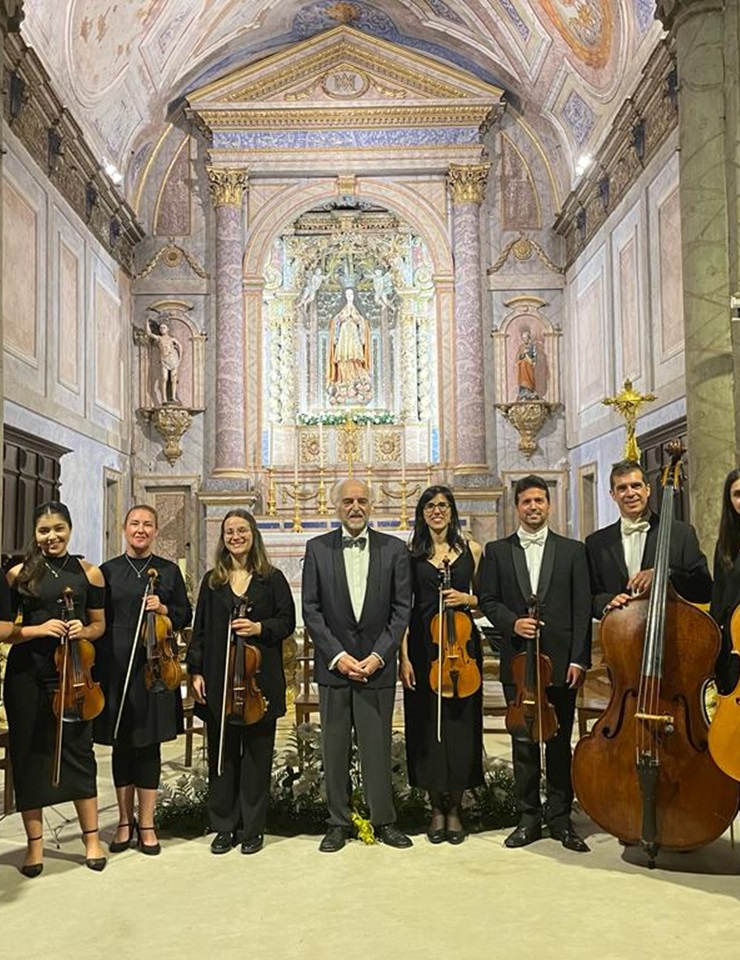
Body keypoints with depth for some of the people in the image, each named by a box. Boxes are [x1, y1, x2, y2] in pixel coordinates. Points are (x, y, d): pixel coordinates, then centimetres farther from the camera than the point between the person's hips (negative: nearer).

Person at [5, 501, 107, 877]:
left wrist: (84, 630, -9)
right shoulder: (19, 574, 1)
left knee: (78, 751, 4)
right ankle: (35, 845, 19)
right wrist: (37, 629, -16)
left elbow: (99, 624, 12)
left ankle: (92, 839, 20)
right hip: (27, 676, 0)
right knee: (28, 755, 6)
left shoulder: (88, 573, 4)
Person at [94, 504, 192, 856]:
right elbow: (99, 622, 4)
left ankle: (146, 823, 13)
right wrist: (99, 667, -3)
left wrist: (164, 610, -11)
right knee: (122, 742, 7)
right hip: (116, 665, 0)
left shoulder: (169, 570, 7)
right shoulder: (108, 570, 6)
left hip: (155, 665, 0)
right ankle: (125, 821, 20)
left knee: (149, 743, 3)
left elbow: (185, 617, 9)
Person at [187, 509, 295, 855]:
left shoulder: (272, 578, 4)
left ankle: (252, 828, 16)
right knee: (221, 753, 6)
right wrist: (195, 671, 2)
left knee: (256, 753, 4)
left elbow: (287, 621, 3)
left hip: (260, 679, -2)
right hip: (218, 678, 2)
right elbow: (200, 629, 8)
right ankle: (224, 827, 18)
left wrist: (259, 627, -15)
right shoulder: (212, 581, 9)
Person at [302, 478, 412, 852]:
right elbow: (311, 609, 0)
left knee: (378, 747, 5)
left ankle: (384, 820, 19)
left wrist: (378, 655, -9)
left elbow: (401, 608, 0)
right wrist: (337, 655, -9)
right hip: (333, 665, 1)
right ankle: (338, 822, 20)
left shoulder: (394, 549, 2)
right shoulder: (317, 549, 3)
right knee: (335, 748, 8)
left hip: (377, 665, 0)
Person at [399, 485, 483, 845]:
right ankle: (436, 809, 17)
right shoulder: (411, 554, 4)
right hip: (423, 647, 0)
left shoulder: (471, 550, 7)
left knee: (459, 724, 3)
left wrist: (466, 599, -9)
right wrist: (404, 656, -7)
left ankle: (454, 809, 17)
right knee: (427, 725, 3)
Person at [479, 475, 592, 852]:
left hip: (561, 660, 0)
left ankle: (560, 818, 19)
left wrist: (578, 658, -6)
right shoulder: (496, 551, 8)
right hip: (518, 661, 1)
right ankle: (529, 817, 18)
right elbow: (487, 600, 6)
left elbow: (582, 609, 1)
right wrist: (512, 622, -13)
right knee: (523, 743, 7)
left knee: (560, 742, 7)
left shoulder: (572, 550, 5)